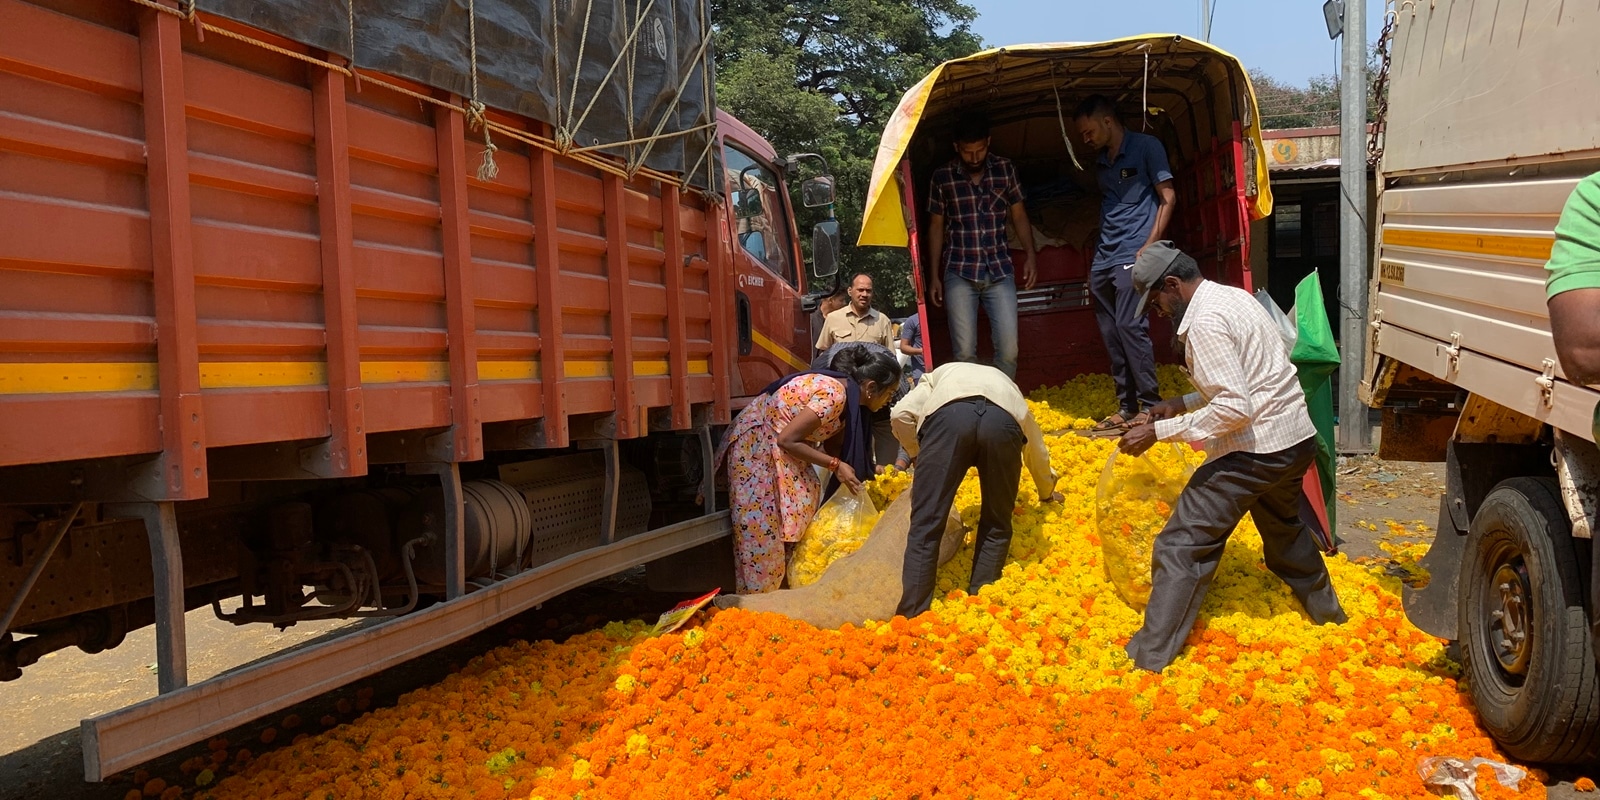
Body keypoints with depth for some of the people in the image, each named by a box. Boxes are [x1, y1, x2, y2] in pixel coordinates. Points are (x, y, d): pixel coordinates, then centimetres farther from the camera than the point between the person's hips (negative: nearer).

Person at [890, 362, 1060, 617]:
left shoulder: (941, 375, 42)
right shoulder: (1006, 384, 47)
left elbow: (901, 413, 20)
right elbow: (1037, 449, 56)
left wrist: (921, 455, 35)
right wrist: (1047, 492, 74)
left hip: (948, 414, -2)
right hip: (1004, 419, 2)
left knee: (925, 524, 2)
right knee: (996, 524, 20)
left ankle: (911, 617, -2)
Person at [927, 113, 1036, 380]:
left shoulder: (1005, 169, 3)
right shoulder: (942, 177, 0)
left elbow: (1019, 215, 10)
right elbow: (936, 226, 7)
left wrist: (1030, 254, -4)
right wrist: (934, 276, 6)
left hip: (999, 270, 1)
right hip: (959, 272, -1)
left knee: (1008, 349, -5)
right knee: (964, 352, -4)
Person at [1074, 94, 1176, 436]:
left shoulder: (1146, 147, -1)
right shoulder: (1101, 162, 19)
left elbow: (1168, 199, -5)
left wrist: (1149, 247, -13)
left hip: (1132, 255, -7)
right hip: (1103, 258, 7)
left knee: (1129, 325, -15)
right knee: (1111, 333, 5)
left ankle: (1152, 406, -8)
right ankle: (1127, 407, 11)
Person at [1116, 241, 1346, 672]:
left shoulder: (1204, 322, -19)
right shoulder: (1235, 297, 11)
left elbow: (1234, 408, -24)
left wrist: (1160, 430, -20)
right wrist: (1181, 404, 14)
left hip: (1256, 450, -10)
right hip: (1298, 438, 10)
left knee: (1183, 546, -5)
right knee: (1283, 527, 34)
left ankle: (1149, 657, -5)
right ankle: (1326, 612, 51)